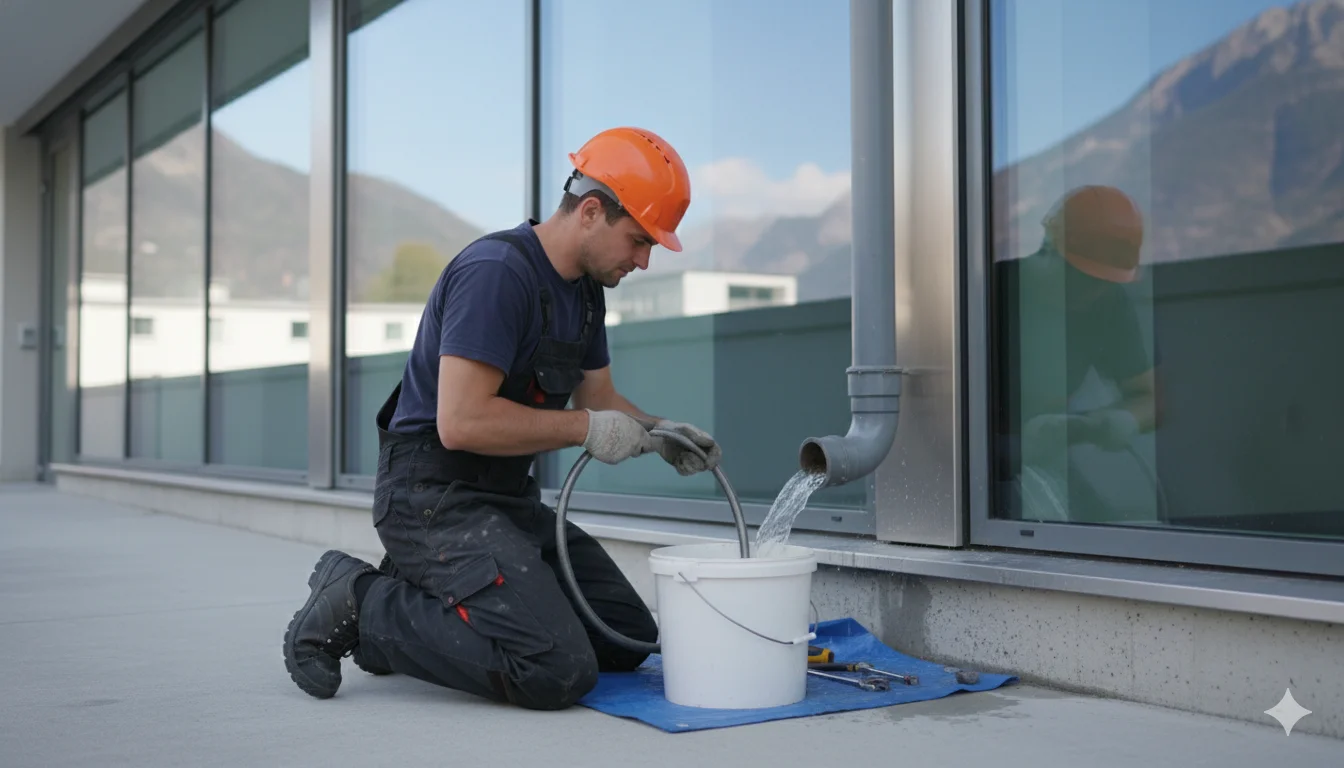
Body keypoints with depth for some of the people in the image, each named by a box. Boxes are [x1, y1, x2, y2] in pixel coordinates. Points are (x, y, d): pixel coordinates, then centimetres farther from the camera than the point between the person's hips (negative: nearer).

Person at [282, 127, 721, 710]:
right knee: (559, 670, -23)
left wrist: (655, 433, 0)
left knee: (629, 638, 8)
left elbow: (599, 397, 20)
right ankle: (360, 606, -5)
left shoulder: (584, 288, 10)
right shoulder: (496, 272, -20)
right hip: (433, 495, -10)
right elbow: (462, 422, -26)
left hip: (509, 498, 10)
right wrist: (585, 428, -18)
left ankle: (418, 600, 13)